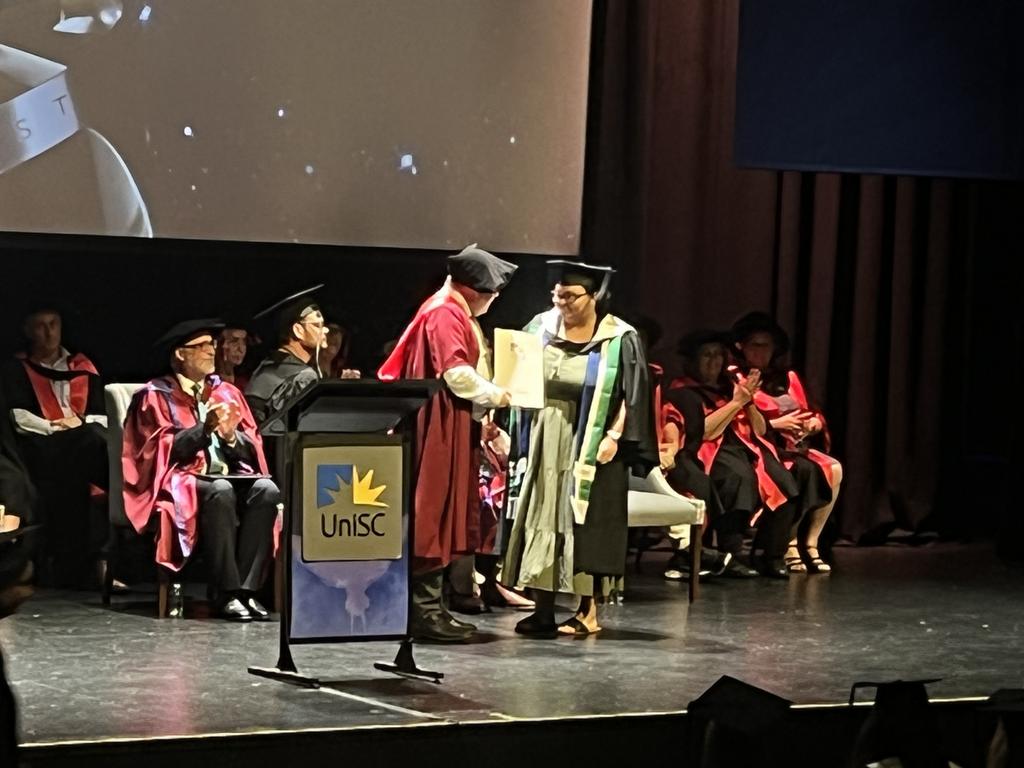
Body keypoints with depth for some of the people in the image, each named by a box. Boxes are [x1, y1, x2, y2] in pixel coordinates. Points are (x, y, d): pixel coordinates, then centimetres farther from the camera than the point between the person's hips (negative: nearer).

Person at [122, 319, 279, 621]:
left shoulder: (227, 392, 18)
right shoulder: (156, 395, 5)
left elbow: (253, 450, 11)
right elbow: (164, 450, -8)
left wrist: (231, 435, -11)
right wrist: (205, 429, -21)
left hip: (231, 475, 4)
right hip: (181, 481, -4)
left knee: (266, 489, -28)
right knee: (220, 491, -37)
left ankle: (246, 590, -31)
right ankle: (227, 593, -35)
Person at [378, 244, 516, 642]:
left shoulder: (456, 313, 19)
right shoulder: (445, 314, -14)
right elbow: (455, 372, -23)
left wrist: (481, 415, 15)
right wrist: (494, 396, -11)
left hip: (453, 430, 11)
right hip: (439, 429, -11)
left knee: (444, 516, 11)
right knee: (434, 515, -10)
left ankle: (431, 605, 14)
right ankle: (426, 609, -9)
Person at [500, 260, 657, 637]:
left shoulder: (618, 340, -5)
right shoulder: (541, 329, 7)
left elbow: (630, 395, -8)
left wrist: (614, 435, -19)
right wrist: (522, 440, -1)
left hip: (588, 445, -4)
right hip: (544, 444, 4)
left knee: (586, 525, -2)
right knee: (541, 520, 2)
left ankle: (588, 610, 6)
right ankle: (543, 609, 5)